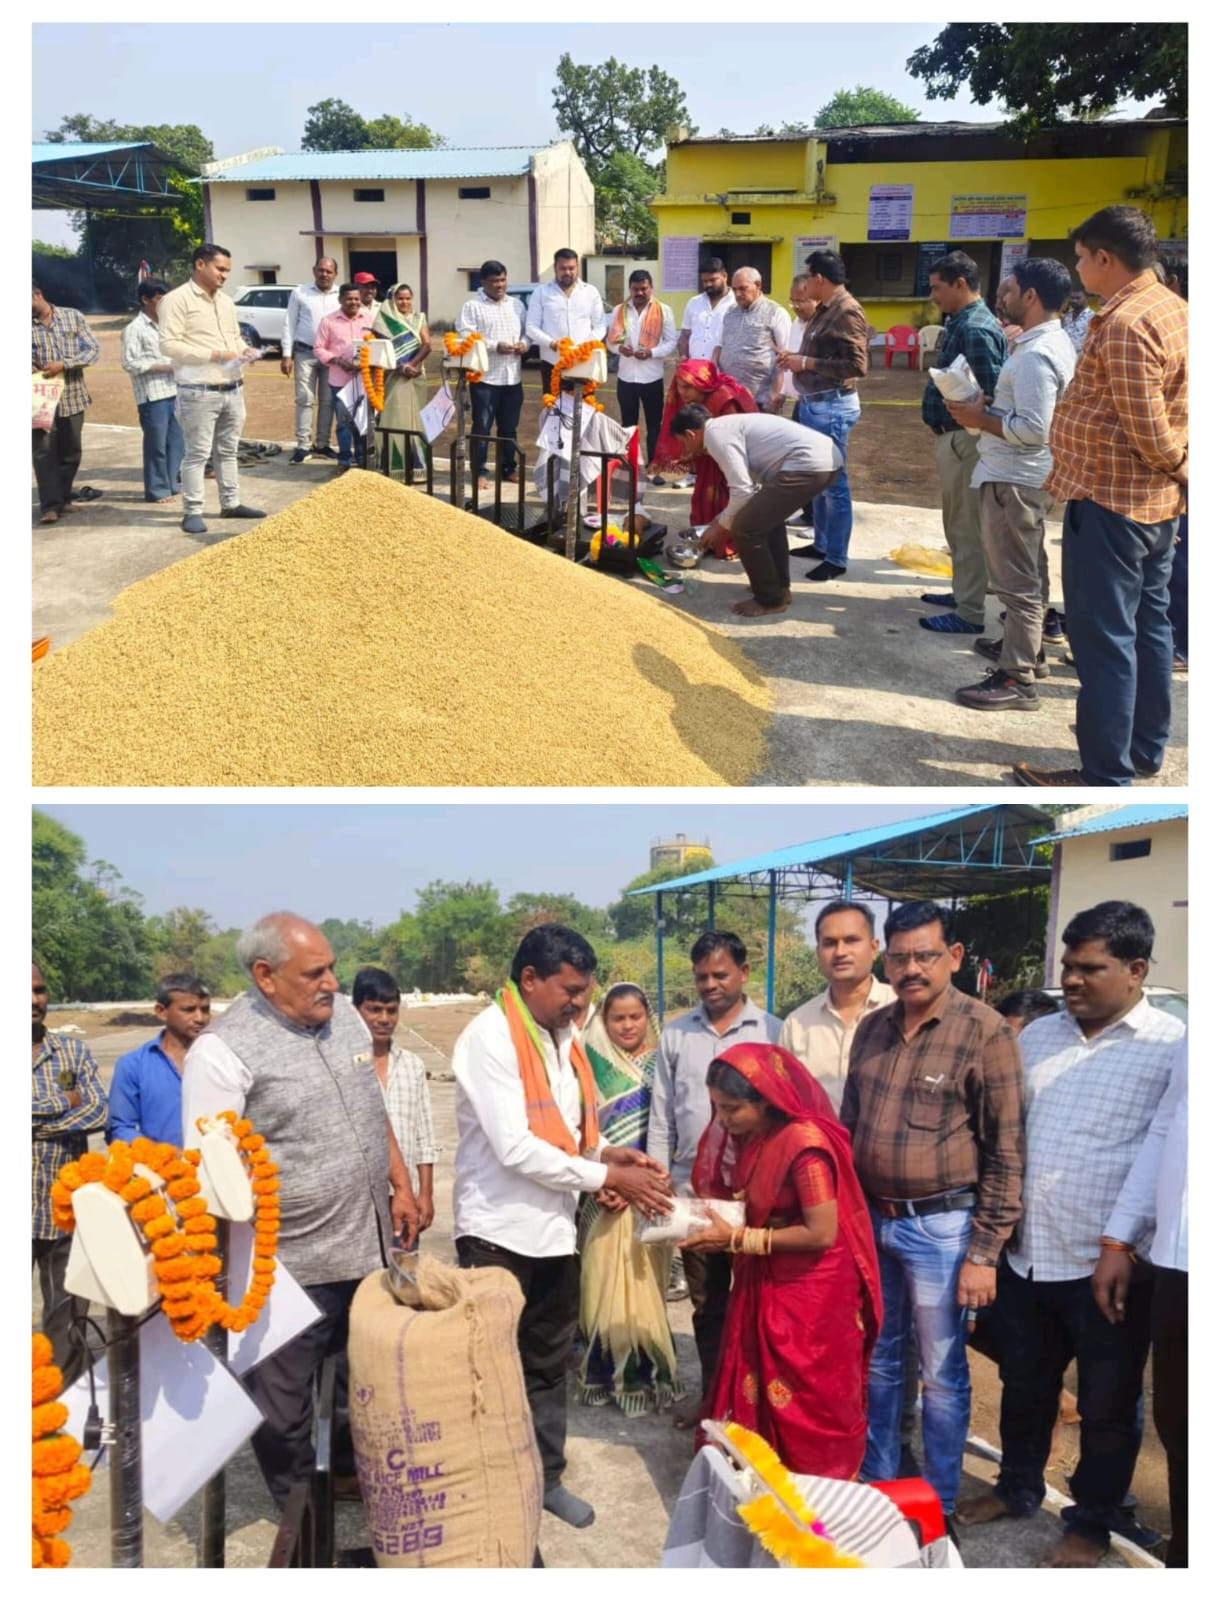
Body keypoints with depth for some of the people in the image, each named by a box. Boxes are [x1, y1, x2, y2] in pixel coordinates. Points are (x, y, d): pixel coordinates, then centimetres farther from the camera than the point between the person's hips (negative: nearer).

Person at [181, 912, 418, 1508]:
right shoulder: (224, 1049, -17)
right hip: (290, 1263, -6)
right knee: (282, 1403, 10)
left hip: (369, 1244, 7)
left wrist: (400, 1185, 14)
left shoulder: (344, 1014, 4)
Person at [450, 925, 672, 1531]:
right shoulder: (490, 1037, -18)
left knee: (548, 1361, 18)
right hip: (499, 1232, -8)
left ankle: (545, 1475, 32)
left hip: (555, 1228, 8)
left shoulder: (560, 1038, 8)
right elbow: (515, 1148, -24)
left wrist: (609, 1153, -2)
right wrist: (607, 1178, -20)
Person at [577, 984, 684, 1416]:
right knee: (602, 1281, 3)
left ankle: (645, 1372, 10)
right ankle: (604, 1373, 13)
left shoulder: (660, 1065, 1)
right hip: (601, 1195, 1)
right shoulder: (592, 1064, 5)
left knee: (642, 1284, 0)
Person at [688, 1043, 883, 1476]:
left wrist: (737, 1240, -22)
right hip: (763, 1285, 8)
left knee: (807, 1406, 6)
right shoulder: (745, 1136, -1)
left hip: (812, 1294, -8)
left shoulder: (804, 1143, -26)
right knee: (755, 1393, 15)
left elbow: (822, 1232, -25)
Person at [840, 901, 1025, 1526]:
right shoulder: (872, 1029, 5)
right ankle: (876, 1485, 33)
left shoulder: (985, 1032, -12)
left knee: (941, 1375, 7)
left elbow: (1006, 1153, -12)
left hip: (940, 1226, -5)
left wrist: (984, 1253, -13)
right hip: (870, 1219, 5)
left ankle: (938, 1506, 24)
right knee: (877, 1363, 17)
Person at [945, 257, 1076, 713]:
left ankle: (1017, 678, -1)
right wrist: (988, 408, 5)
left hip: (1014, 479, -11)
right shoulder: (1051, 342, 11)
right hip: (1025, 475, 11)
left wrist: (981, 419, -15)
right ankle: (1025, 646, 36)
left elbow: (1034, 430, -27)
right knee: (1027, 572, 22)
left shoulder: (1035, 355, -22)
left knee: (1016, 579, -6)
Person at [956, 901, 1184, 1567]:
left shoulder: (1169, 1048, -10)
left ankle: (1092, 1522, 30)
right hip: (1025, 1254, 5)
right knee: (1024, 1385, 21)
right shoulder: (1037, 1036, 8)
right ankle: (1018, 1487, 42)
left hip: (1105, 1265, -5)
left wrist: (1127, 1247, -15)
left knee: (1107, 1405, 12)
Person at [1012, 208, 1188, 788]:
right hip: (1156, 499, 10)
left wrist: (1181, 467, -6)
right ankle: (1145, 746, 29)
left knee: (1102, 637, -4)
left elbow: (1147, 429, -21)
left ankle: (1105, 775, 2)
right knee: (1146, 625, 17)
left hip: (1110, 498, -10)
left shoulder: (1124, 324, -21)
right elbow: (1161, 415, 12)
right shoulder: (1175, 308, 10)